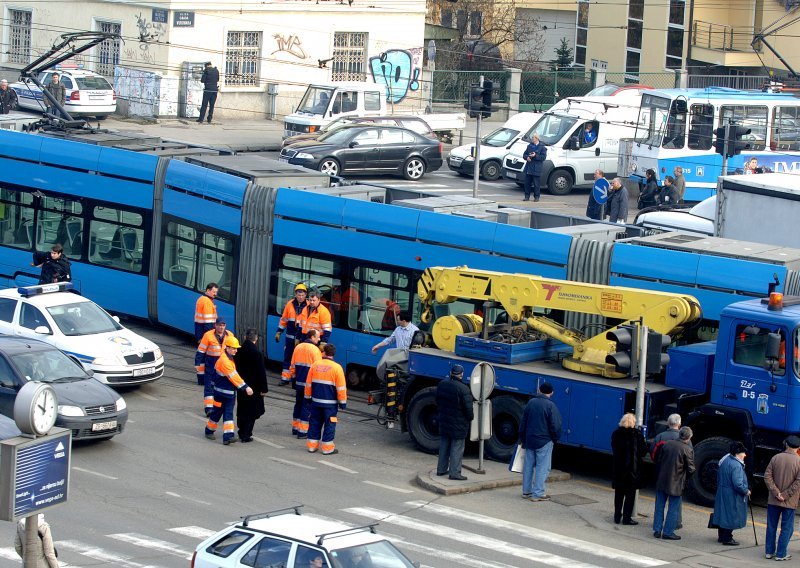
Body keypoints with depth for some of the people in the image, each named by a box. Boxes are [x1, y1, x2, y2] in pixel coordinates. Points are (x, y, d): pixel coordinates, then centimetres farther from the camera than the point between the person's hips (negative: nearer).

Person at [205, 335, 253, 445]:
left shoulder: (230, 358, 6)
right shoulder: (224, 360, -24)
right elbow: (234, 376, -27)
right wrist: (245, 387, -28)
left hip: (230, 392, 8)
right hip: (221, 393, -8)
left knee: (228, 414, -2)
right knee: (217, 412, 8)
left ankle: (228, 436, -8)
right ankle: (209, 431, 28)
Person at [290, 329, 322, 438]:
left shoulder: (298, 347, 8)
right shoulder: (314, 349, -14)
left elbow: (292, 366, 15)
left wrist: (293, 376, 27)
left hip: (298, 383, 7)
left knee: (298, 405, 18)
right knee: (307, 407, -1)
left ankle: (295, 428, 26)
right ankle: (303, 431, -1)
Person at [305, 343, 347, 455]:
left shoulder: (315, 365, 0)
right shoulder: (337, 368, -11)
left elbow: (308, 384, 7)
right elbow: (341, 388, -9)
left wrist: (308, 397, 20)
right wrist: (343, 403, 0)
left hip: (316, 402, 4)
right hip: (330, 404, -4)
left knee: (315, 424, 14)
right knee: (329, 425, 3)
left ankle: (312, 445, 18)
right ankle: (327, 448, 4)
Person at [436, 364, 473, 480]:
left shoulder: (442, 384, 1)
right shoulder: (463, 389, -22)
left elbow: (438, 401, 13)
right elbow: (468, 407, -20)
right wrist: (470, 417, -2)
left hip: (444, 421, 6)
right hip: (458, 424, -6)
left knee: (444, 446, 17)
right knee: (457, 448, 0)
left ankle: (441, 469, 24)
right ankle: (455, 473, 1)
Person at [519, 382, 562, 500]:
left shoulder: (531, 403, 5)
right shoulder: (550, 406, -13)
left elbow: (523, 423, 12)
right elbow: (555, 426, -14)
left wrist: (522, 439, 21)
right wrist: (555, 439, 4)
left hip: (529, 440, 6)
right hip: (544, 442, -6)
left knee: (528, 466, 13)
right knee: (542, 467, -1)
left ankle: (526, 491, 20)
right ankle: (538, 493, -3)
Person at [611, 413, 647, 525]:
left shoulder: (616, 434, -1)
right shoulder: (637, 434, -12)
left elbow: (614, 450, 6)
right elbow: (644, 450, -8)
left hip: (619, 468, 4)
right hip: (633, 469, -4)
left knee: (619, 494, 14)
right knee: (630, 494, 5)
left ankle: (617, 516, 18)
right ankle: (627, 518, 5)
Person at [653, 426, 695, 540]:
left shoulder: (667, 444, 0)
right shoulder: (688, 450, -14)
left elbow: (658, 461, 5)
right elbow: (691, 469, -10)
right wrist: (685, 477, 12)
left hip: (661, 480, 4)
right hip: (676, 483, -4)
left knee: (660, 506, 14)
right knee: (673, 508, 6)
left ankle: (657, 530, 18)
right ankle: (668, 532, 7)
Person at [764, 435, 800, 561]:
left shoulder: (776, 458, -2)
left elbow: (767, 476, -5)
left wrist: (776, 493, -7)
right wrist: (785, 495, -12)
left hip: (773, 500, 3)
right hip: (790, 502, -3)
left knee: (771, 527, 13)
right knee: (786, 528, 7)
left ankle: (769, 551, 20)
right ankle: (781, 554, 8)